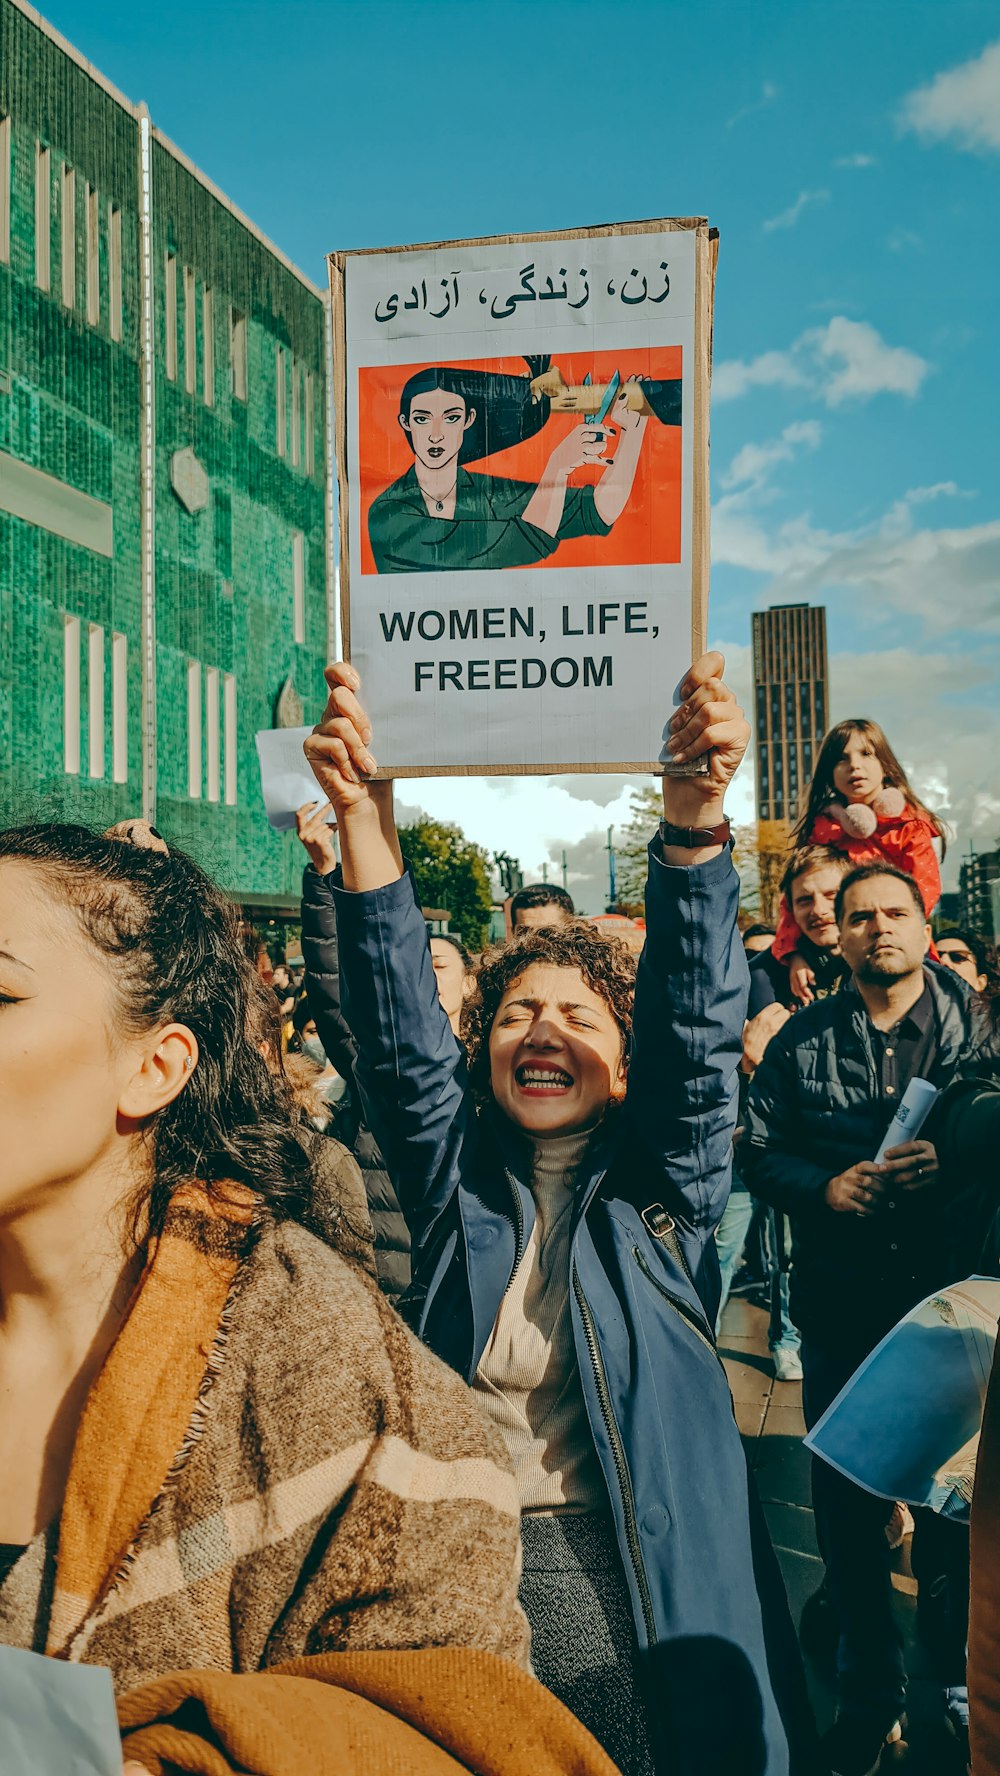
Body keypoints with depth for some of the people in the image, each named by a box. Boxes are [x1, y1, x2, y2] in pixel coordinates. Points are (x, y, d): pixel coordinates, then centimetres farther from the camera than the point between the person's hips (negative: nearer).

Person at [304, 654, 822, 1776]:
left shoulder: (663, 1180, -4)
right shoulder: (456, 1171, -1)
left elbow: (696, 1020, -19)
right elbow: (399, 1024, -14)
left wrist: (694, 816, -34)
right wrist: (362, 821, -28)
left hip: (637, 1583, -1)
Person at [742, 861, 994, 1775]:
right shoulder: (801, 1040, 3)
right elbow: (761, 1153, 3)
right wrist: (829, 1185, -13)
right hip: (842, 1304, 1)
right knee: (848, 1497, 12)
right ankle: (871, 1688, 35)